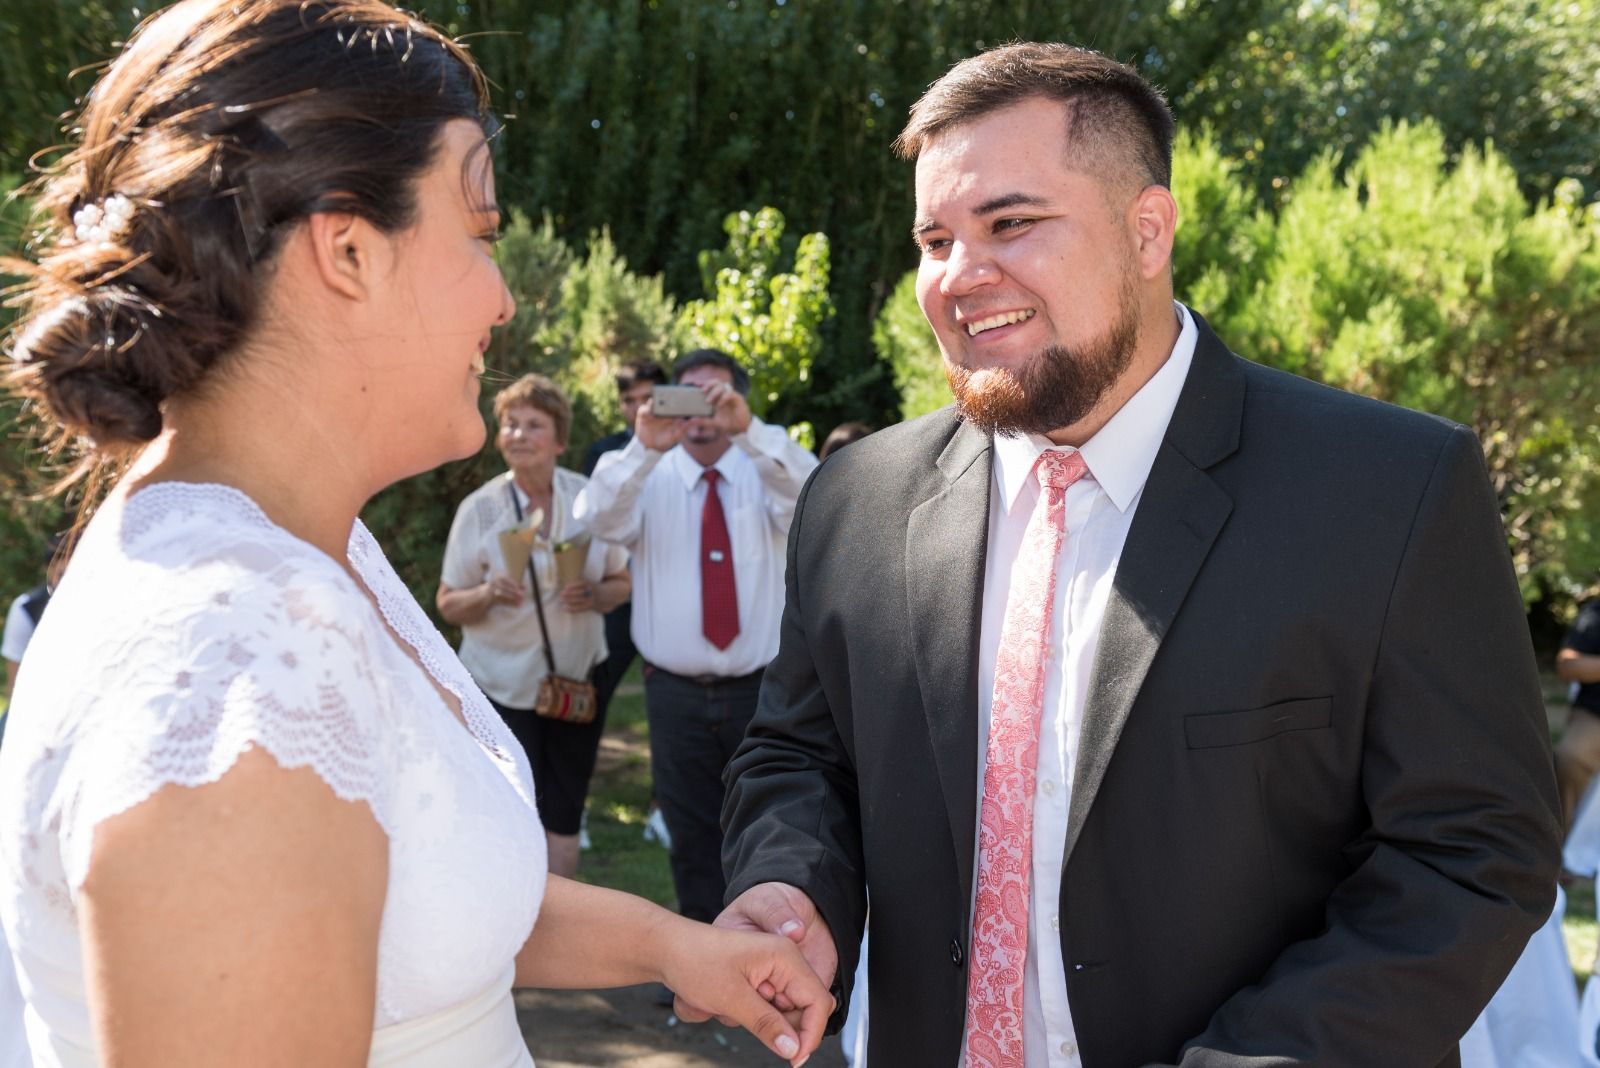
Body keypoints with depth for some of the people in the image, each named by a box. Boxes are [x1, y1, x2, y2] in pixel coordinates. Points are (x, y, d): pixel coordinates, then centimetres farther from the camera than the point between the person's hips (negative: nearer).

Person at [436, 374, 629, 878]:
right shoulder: (479, 508, -7)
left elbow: (621, 582, 8)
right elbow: (448, 604, -2)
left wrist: (596, 595, -14)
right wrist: (489, 595, -23)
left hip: (577, 679, 2)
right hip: (502, 684, -2)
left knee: (563, 822, 9)